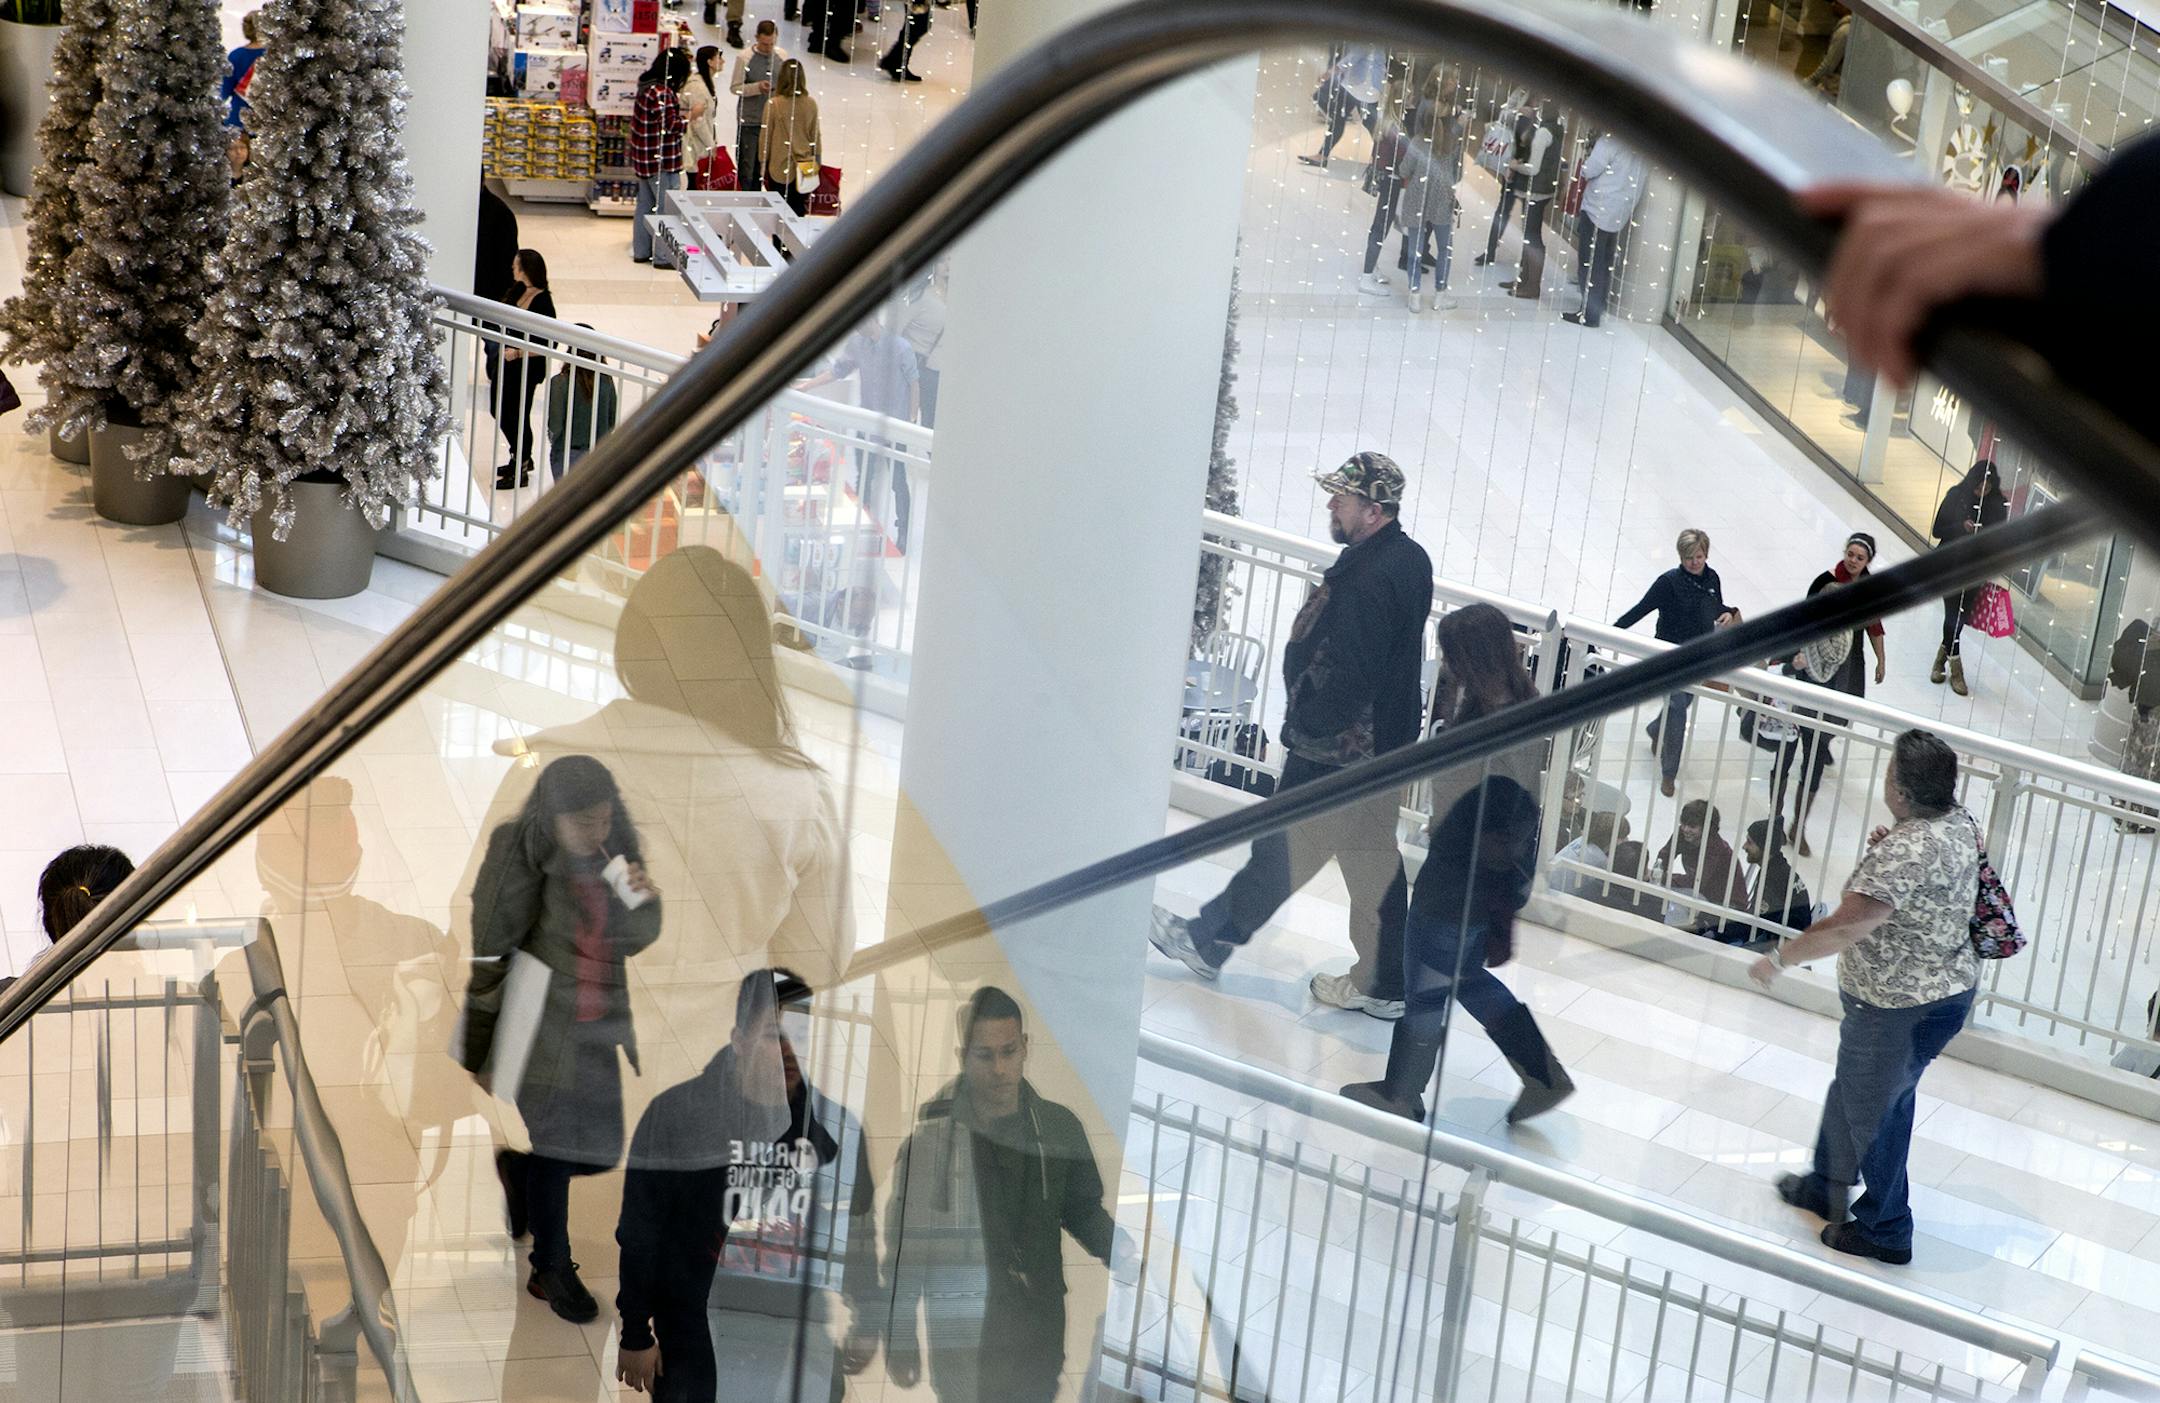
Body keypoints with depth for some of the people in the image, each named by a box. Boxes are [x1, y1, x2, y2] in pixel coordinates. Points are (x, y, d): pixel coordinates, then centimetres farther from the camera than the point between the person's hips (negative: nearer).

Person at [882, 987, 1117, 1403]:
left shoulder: (1058, 1127, 0)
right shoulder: (931, 1132, -7)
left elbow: (1084, 1212, 11)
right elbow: (904, 1242, -3)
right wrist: (900, 1341, -3)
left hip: (1039, 1337, 2)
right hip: (960, 1337, -2)